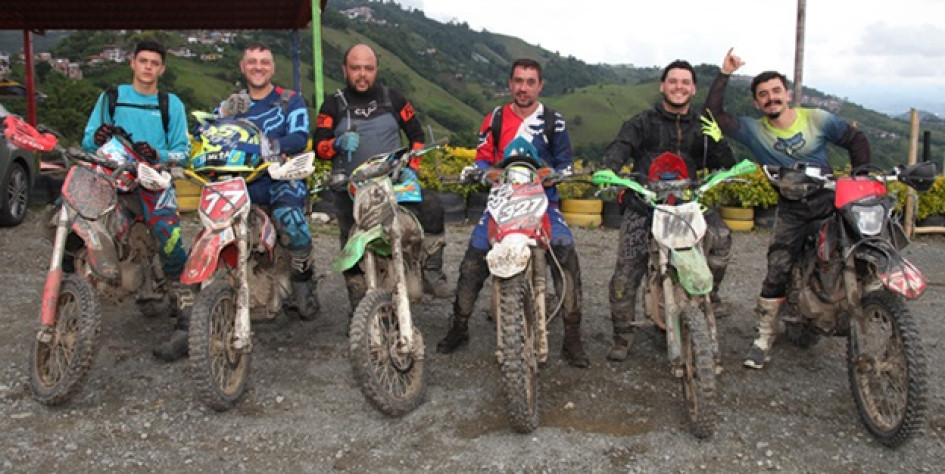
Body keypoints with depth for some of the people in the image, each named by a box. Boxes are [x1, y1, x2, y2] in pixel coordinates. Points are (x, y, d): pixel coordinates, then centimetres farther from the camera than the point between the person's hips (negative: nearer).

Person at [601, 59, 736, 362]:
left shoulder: (703, 126, 15)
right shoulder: (644, 122, 7)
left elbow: (723, 159, 4)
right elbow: (620, 146, -10)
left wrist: (728, 173, -20)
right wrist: (607, 170, -31)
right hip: (644, 201, -2)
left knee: (720, 236, -22)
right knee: (626, 272, -7)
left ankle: (709, 292, 4)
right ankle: (623, 335, 10)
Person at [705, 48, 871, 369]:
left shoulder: (817, 119, 1)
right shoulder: (753, 130, 0)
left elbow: (856, 140, 9)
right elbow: (713, 114, -10)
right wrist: (724, 75, -11)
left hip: (829, 198, 1)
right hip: (791, 209, -1)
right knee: (777, 269, -10)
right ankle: (764, 337, 0)